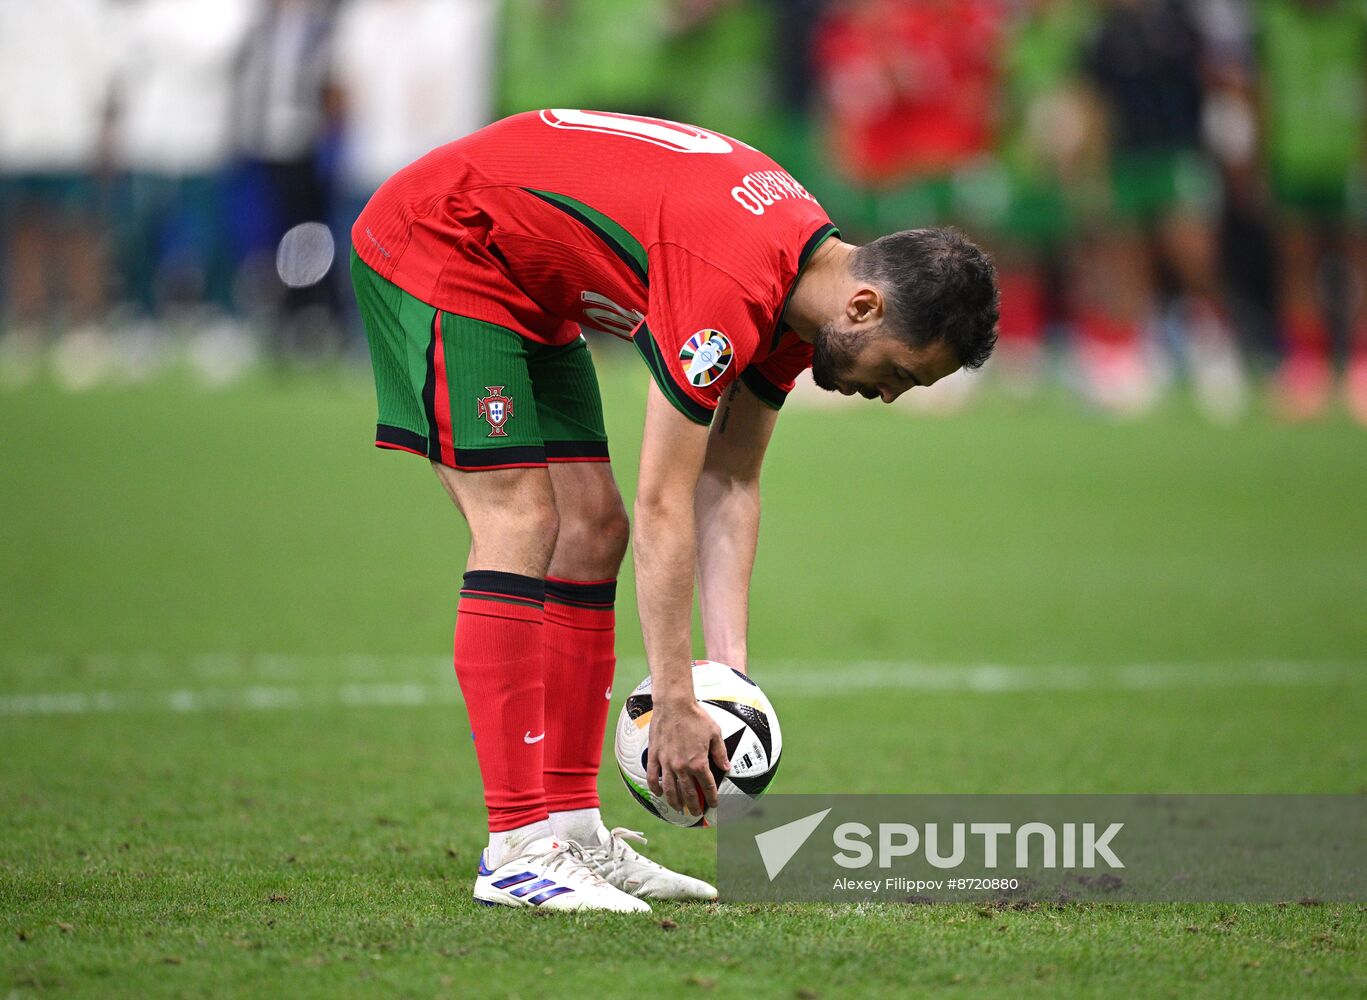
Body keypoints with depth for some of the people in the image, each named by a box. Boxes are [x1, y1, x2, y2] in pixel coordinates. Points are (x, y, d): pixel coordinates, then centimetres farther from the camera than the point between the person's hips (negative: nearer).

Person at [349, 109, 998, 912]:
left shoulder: (805, 281, -4)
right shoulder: (734, 288, -32)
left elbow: (730, 485, 3)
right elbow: (665, 505, -30)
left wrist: (729, 669, -5)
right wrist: (674, 705, -27)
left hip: (527, 288, 10)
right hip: (437, 246, -10)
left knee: (591, 532, 5)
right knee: (521, 525, -16)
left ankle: (571, 829, 7)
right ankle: (517, 849, -17)